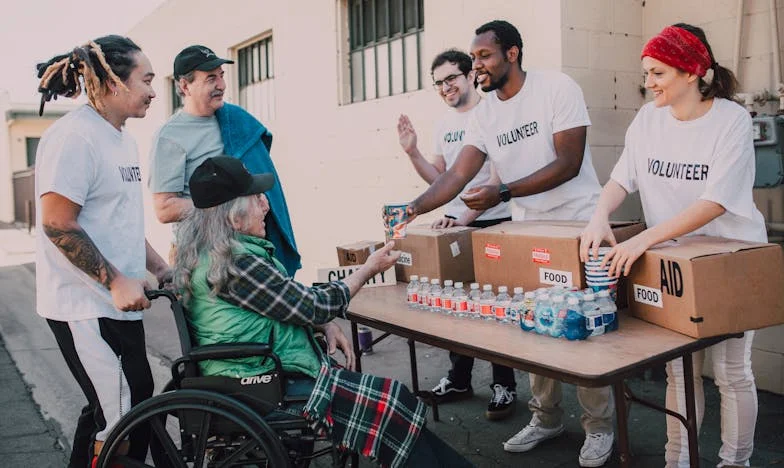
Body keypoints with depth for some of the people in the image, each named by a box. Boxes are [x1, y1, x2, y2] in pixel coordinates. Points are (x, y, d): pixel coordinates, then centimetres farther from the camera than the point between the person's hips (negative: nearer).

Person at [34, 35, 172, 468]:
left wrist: (161, 269, 17)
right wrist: (117, 282, -21)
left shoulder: (121, 137, 15)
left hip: (116, 303, 10)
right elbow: (57, 224, -20)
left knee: (108, 411, 18)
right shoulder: (73, 136, -15)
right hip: (86, 309, -9)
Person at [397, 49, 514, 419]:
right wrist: (412, 153, 2)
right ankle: (459, 379, 28)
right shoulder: (444, 124, 12)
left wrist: (466, 217, -25)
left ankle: (504, 387, 14)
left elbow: (499, 178, -18)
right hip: (453, 223, 7)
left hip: (492, 224, -7)